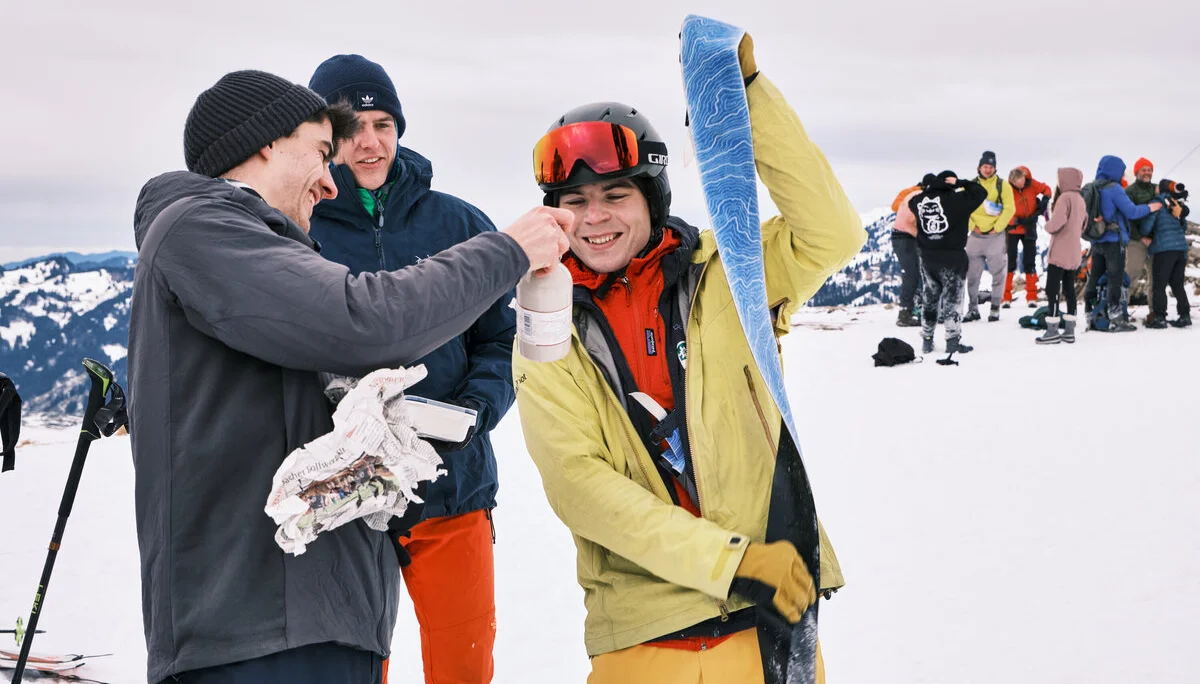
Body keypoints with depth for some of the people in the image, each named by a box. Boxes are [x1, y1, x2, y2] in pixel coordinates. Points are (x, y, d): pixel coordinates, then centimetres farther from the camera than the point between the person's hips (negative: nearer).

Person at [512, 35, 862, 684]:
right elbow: (579, 484, -8)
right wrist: (731, 559, -18)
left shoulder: (721, 278, 3)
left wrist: (745, 92, -16)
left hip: (773, 614, 0)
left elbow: (831, 234, -12)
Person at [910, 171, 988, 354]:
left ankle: (927, 340, 19)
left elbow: (912, 203, 24)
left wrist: (928, 186, 18)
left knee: (929, 298, 15)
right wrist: (960, 183, 0)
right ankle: (953, 340, 0)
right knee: (952, 298, 2)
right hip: (952, 257, -5)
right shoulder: (956, 199, -13)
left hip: (927, 257, 5)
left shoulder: (920, 200, 1)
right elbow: (980, 192, -5)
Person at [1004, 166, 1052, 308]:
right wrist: (1018, 221, -31)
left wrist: (1044, 200, -11)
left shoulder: (1032, 184, -11)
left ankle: (1032, 297, 14)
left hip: (1029, 229, 3)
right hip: (1013, 229, -3)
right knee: (1009, 262, -2)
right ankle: (1005, 297, 2)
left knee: (1030, 262, 8)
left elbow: (1046, 189, 7)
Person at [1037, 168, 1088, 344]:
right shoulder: (1081, 200, 12)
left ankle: (1052, 331, -10)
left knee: (1052, 290, -6)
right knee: (1069, 289, 12)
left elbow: (1056, 222, -25)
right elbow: (1083, 225, 20)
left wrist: (1048, 225, -6)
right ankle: (1069, 330, 13)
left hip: (1059, 253, -8)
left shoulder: (1065, 197, -14)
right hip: (1074, 254, 8)